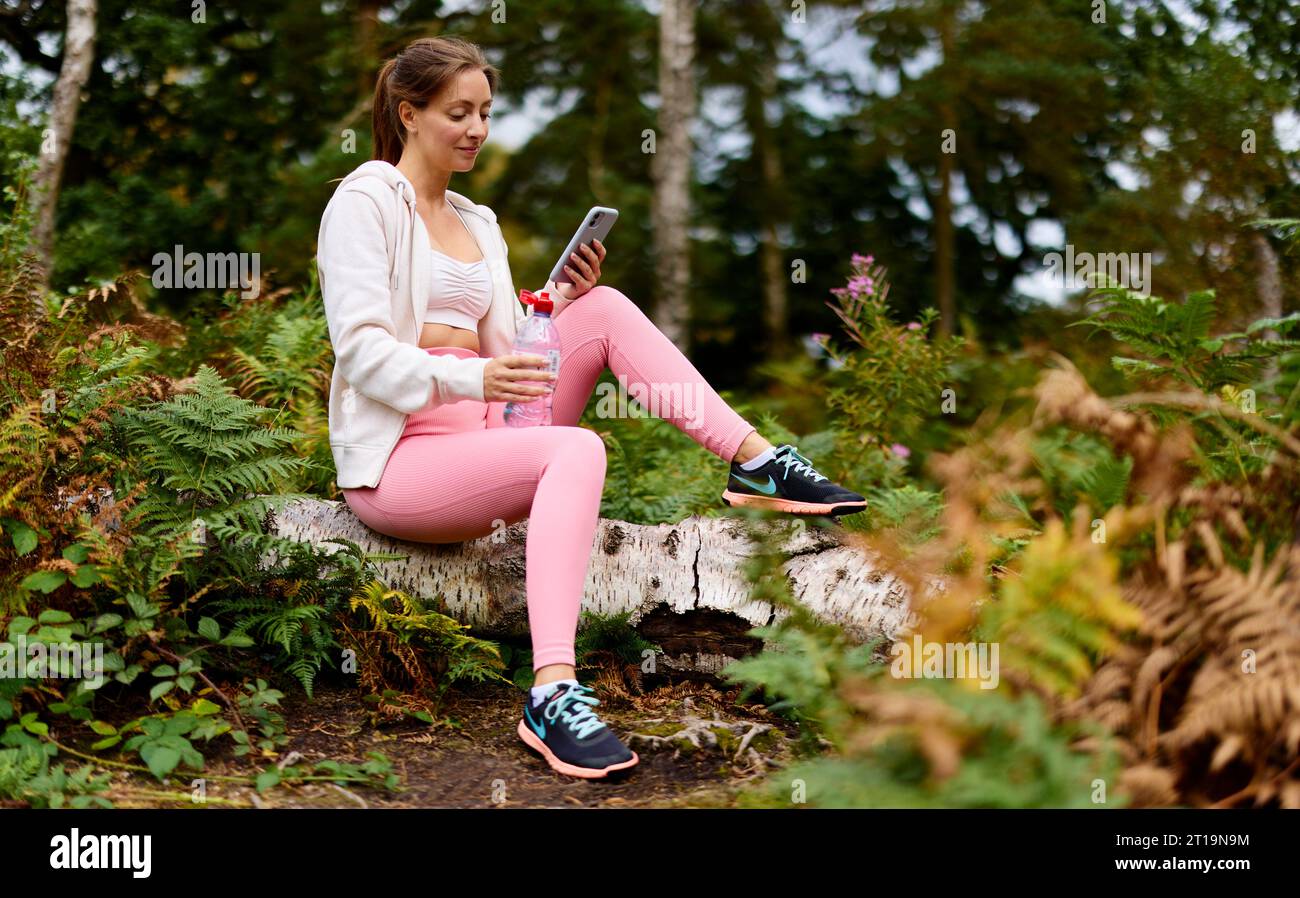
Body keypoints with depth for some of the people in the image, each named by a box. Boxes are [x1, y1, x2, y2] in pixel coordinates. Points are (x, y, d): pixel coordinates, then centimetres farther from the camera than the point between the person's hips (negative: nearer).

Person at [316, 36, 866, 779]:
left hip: (483, 436, 7)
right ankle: (553, 697, -47)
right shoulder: (366, 200, -2)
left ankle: (756, 463, -13)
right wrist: (469, 379, -29)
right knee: (577, 450, -34)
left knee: (606, 308, -7)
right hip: (398, 458, -7)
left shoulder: (477, 222, 22)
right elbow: (362, 351, -14)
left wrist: (561, 299, -1)